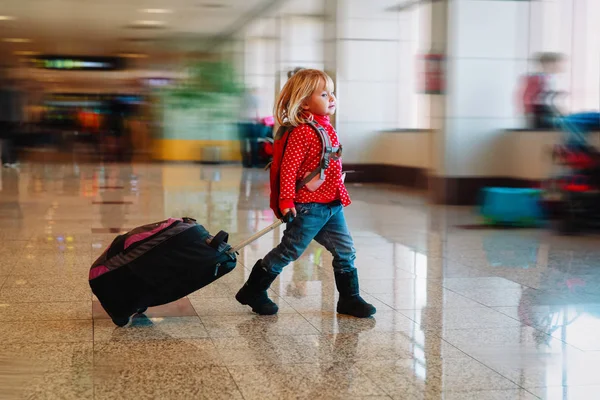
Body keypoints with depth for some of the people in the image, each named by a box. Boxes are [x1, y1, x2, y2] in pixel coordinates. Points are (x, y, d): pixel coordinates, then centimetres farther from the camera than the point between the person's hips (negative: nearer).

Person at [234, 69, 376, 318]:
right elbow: (288, 168, -20)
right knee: (289, 251, 2)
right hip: (308, 207, -8)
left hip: (332, 206, 8)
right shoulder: (302, 132, -16)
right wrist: (286, 201, -23)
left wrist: (341, 192, 24)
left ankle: (349, 299, 21)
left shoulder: (327, 129, 12)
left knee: (345, 251, 9)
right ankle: (253, 291, 16)